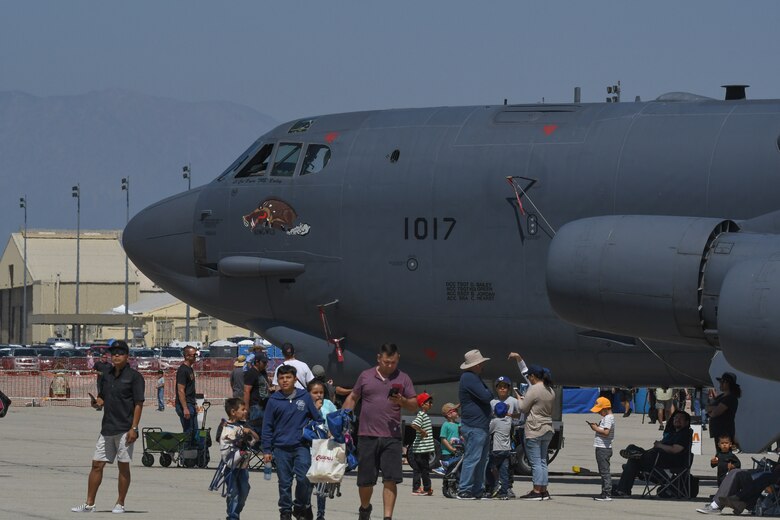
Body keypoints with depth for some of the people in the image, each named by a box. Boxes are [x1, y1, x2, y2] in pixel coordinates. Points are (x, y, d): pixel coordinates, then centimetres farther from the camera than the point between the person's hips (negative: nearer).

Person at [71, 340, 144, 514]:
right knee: (97, 464, 3)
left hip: (125, 430, -6)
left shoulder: (134, 376, -5)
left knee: (123, 466, 0)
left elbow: (138, 404, -9)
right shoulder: (106, 375, 14)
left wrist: (134, 428, -15)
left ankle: (120, 504, 9)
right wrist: (98, 402, -2)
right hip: (107, 428, 6)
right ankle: (89, 504, 7)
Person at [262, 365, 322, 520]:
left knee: (303, 478, -10)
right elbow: (267, 426, 7)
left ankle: (301, 507, 10)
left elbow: (317, 419, 11)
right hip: (281, 448, 1)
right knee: (284, 482, 6)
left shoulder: (304, 397, 3)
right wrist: (267, 450, 5)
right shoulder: (274, 400, 3)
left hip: (302, 446, -1)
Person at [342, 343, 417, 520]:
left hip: (391, 437, -1)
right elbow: (352, 398, 16)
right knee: (365, 480, 7)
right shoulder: (365, 376, 8)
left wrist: (402, 401, -14)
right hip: (367, 436, 1)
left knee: (391, 479, -10)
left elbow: (414, 406, 7)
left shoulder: (403, 379, 7)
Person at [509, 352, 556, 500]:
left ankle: (537, 491, -7)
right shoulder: (550, 391, 11)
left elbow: (523, 408, -9)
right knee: (542, 461, 12)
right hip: (548, 429, 8)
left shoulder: (534, 390, -15)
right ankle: (544, 491, 11)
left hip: (534, 430, -8)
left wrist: (519, 399, 11)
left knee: (535, 462, -6)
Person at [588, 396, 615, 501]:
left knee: (605, 471, -10)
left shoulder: (608, 418, -14)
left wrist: (595, 428, -15)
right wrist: (596, 426, 7)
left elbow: (606, 432, -25)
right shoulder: (605, 417, 17)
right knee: (603, 472, 14)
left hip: (604, 448, -11)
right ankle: (605, 493, 18)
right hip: (602, 448, 11)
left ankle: (607, 494, -10)